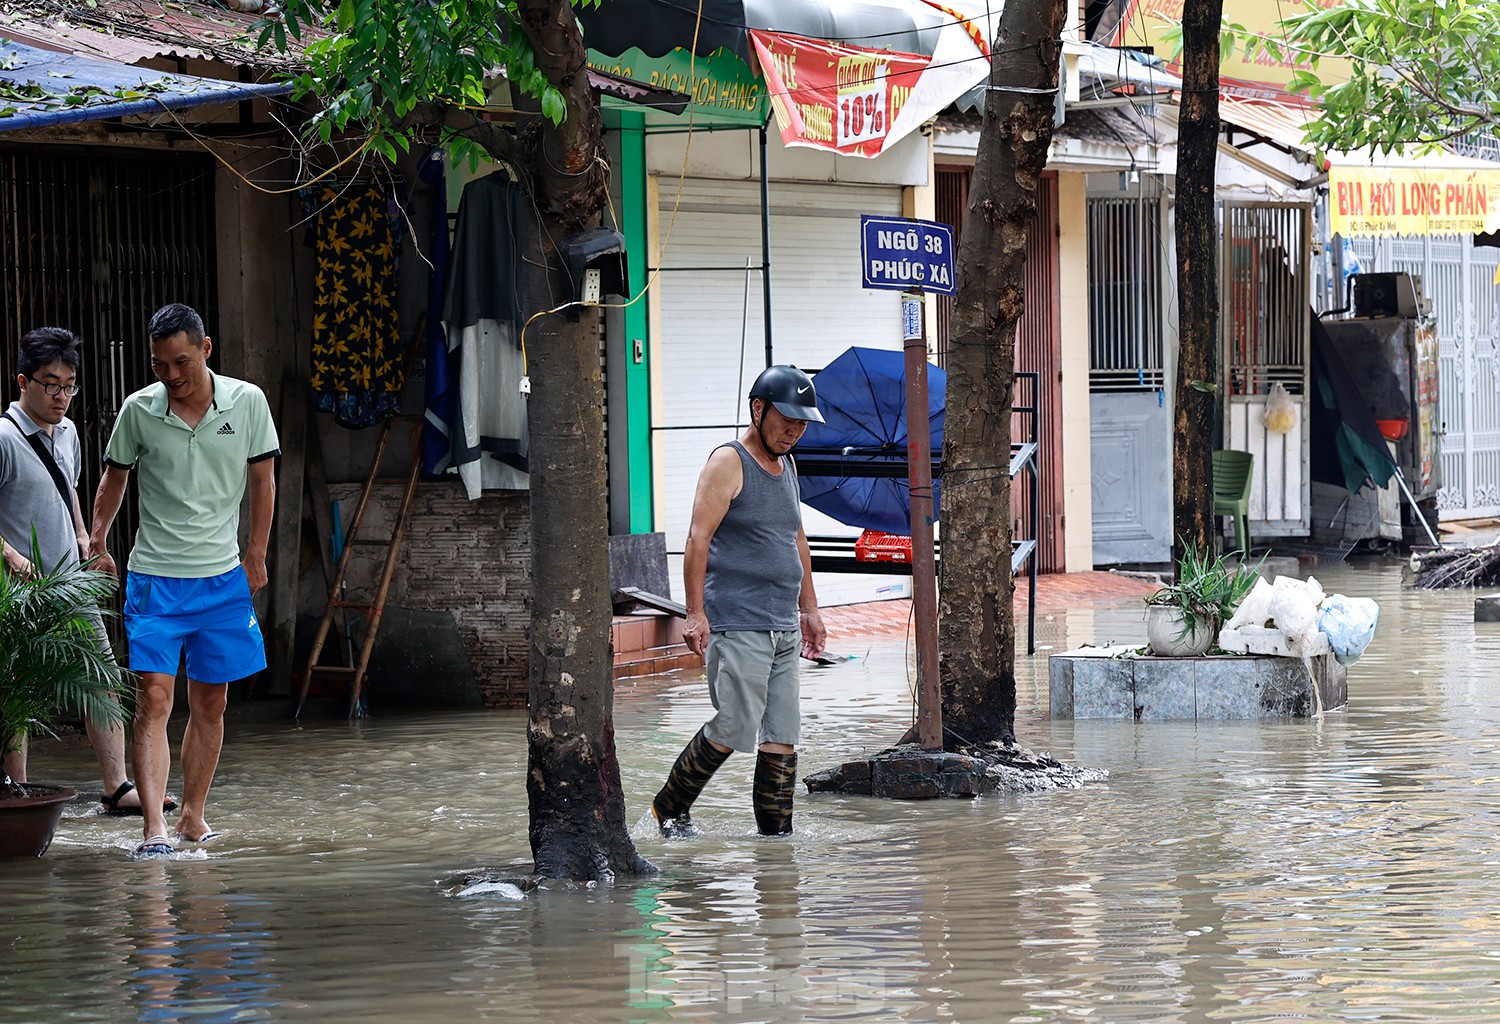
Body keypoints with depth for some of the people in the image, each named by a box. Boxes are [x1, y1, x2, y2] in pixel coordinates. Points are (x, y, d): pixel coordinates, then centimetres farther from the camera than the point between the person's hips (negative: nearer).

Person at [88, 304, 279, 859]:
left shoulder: (246, 401, -3)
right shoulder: (138, 410, -4)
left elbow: (263, 479, 8)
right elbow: (115, 479, 12)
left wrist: (255, 555, 9)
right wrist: (97, 544, 12)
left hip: (223, 575, 2)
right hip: (154, 578, -2)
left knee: (210, 703, 8)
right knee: (154, 698, -12)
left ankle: (192, 816, 19)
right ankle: (154, 828, -18)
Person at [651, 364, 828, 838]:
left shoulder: (786, 466, 18)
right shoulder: (728, 463, -6)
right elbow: (698, 539, -13)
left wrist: (809, 609, 27)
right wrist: (695, 613, -20)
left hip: (783, 628, 8)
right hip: (736, 624, -8)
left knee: (782, 736, 2)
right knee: (733, 728, -10)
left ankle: (776, 831, 6)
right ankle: (669, 807, 7)